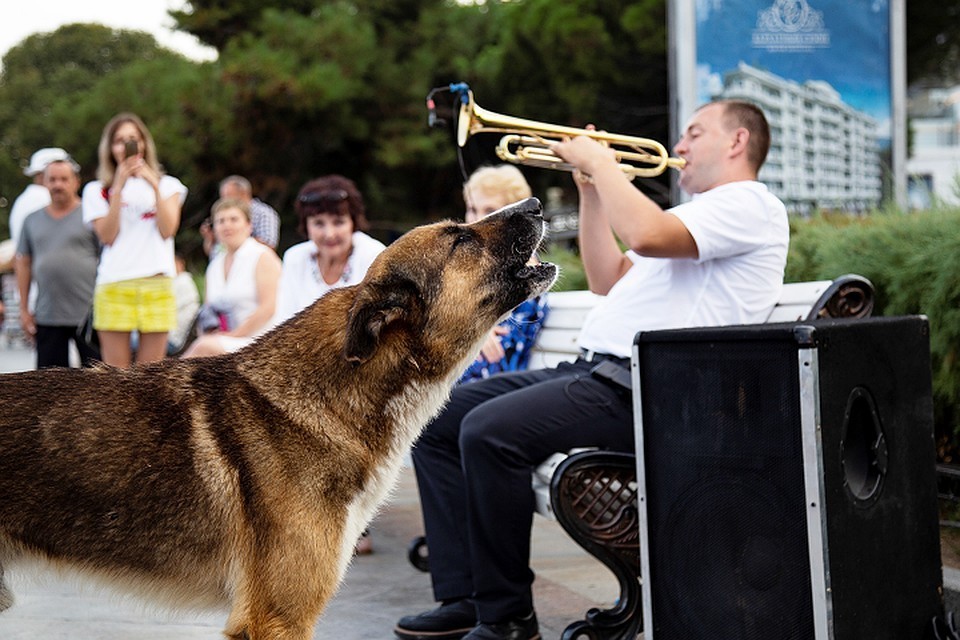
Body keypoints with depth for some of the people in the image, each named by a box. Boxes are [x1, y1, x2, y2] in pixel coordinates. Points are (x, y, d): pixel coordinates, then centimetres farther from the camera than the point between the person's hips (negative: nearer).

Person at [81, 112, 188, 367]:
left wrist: (154, 185, -9)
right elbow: (107, 236, -3)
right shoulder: (97, 191, 12)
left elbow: (167, 229, -1)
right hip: (114, 287, -1)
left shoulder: (167, 184, 16)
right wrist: (119, 188, -8)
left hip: (157, 286, 1)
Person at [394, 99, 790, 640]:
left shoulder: (750, 204, -4)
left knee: (489, 430, -29)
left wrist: (603, 163, -7)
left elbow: (646, 235, -22)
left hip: (644, 389, -11)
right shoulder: (701, 211, 30)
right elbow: (610, 281, 27)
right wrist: (591, 188, 21)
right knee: (437, 419, 3)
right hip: (593, 368, 11)